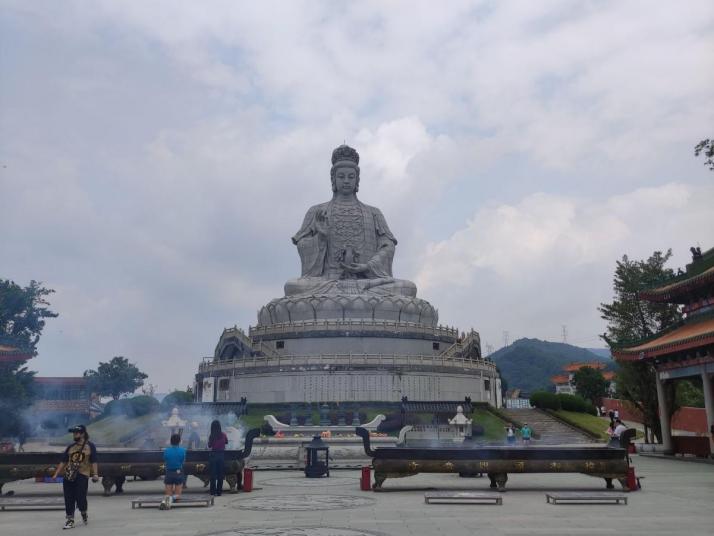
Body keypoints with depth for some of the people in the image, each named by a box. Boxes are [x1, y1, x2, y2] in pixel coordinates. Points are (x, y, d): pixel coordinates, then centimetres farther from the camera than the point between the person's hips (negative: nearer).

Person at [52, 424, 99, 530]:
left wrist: (95, 474, -11)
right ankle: (70, 520, 12)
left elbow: (93, 462, -2)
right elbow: (63, 462, 15)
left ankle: (84, 513, 22)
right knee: (69, 499, 2)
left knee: (81, 498, -8)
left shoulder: (90, 446, 2)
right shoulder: (70, 447, 15)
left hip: (82, 475, -4)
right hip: (68, 476, 4)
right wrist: (56, 474, 8)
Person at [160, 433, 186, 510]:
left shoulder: (166, 450, -5)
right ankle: (173, 498, -24)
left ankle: (165, 500, -25)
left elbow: (165, 463, 3)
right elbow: (183, 462, 1)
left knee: (168, 494, 10)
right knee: (177, 495, 11)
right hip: (179, 473, -1)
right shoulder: (182, 450, -8)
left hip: (169, 473, 1)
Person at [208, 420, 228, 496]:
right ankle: (219, 491, 12)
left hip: (213, 455, -2)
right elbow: (226, 442, 15)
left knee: (213, 473, 6)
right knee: (220, 473, 10)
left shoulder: (211, 436, -11)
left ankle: (213, 491, 6)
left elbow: (209, 446, -1)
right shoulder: (223, 435, -3)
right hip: (221, 455, 2)